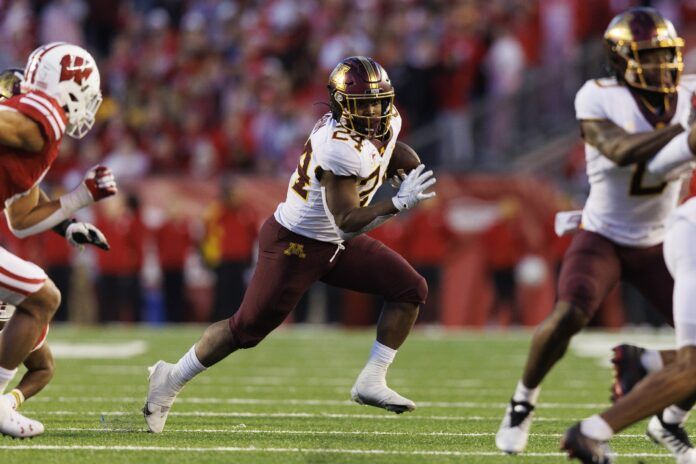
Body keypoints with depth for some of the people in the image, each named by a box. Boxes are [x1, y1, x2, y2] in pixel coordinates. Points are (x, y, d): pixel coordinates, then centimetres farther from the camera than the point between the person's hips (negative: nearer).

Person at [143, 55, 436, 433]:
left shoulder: (389, 123, -4)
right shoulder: (340, 147, -32)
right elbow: (347, 222, -32)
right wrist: (399, 203, -37)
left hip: (335, 244, 9)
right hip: (294, 245, -8)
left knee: (411, 289, -3)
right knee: (248, 328, 0)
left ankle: (371, 382, 0)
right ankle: (171, 379, 19)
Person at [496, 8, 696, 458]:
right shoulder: (598, 98, -17)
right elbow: (620, 151, -33)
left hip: (658, 244, 4)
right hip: (602, 238, -4)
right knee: (568, 316, -27)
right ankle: (523, 404, -2)